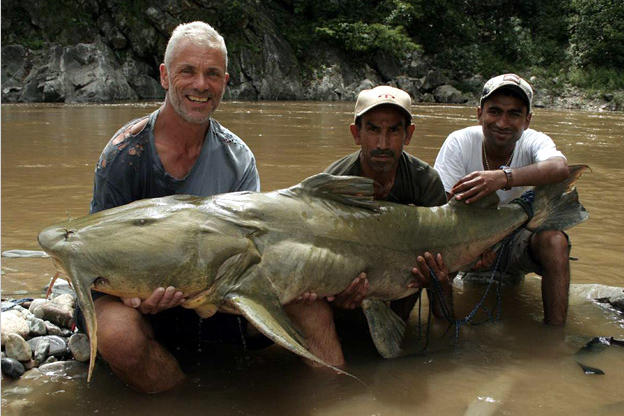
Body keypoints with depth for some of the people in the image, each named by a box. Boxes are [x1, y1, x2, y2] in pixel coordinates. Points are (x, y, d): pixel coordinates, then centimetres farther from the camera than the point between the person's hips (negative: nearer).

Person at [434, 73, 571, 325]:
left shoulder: (534, 142, -15)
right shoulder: (460, 142, -16)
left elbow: (560, 168, -39)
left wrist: (504, 177, -58)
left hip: (517, 241, 0)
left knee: (554, 240, -29)